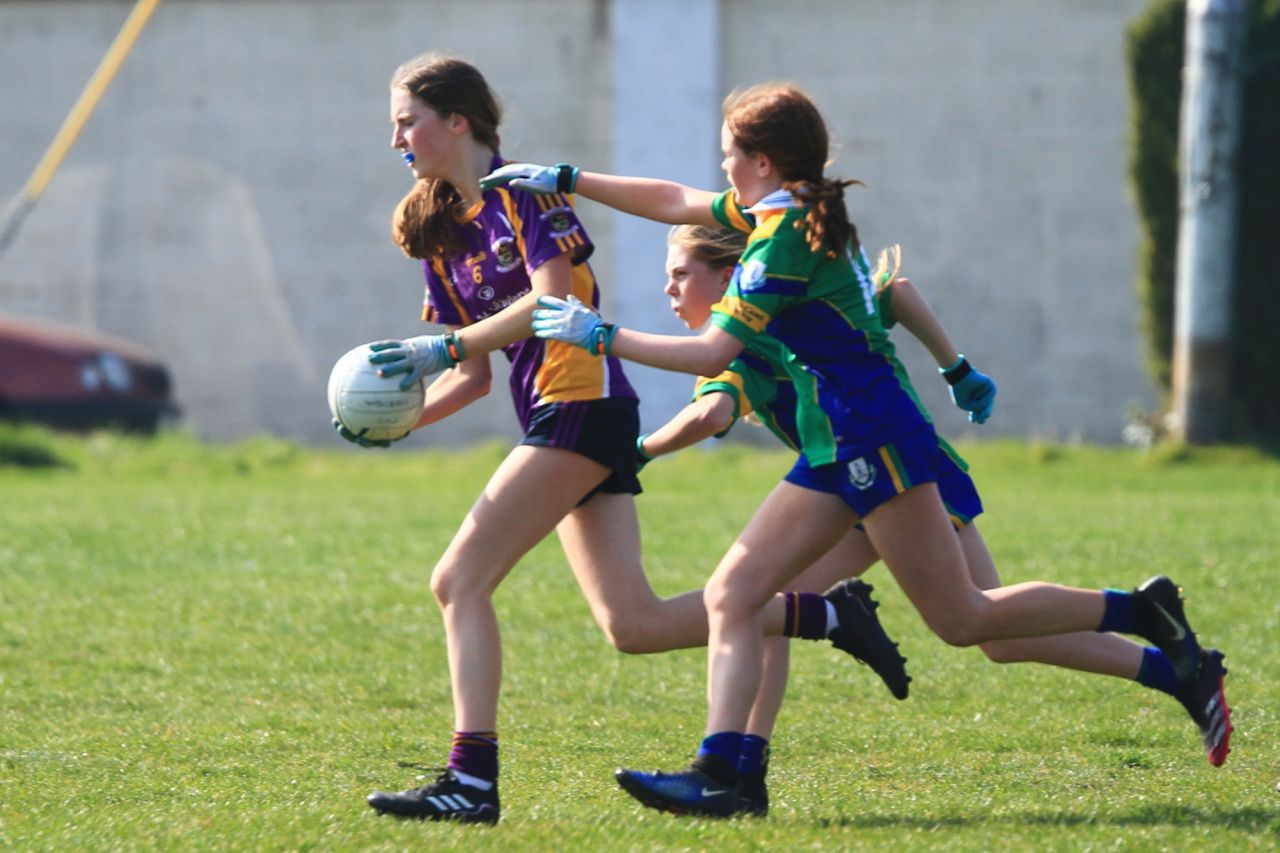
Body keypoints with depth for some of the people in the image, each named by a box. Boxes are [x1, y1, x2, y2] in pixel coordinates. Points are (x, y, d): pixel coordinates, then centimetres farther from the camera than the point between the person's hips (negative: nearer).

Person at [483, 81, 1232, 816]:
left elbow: (711, 354, -16)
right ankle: (719, 773, -8)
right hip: (834, 450, 10)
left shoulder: (787, 241, -15)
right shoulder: (785, 210, 13)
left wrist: (600, 337, -11)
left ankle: (1146, 614, 1)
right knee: (731, 596, 0)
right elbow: (675, 202, 25)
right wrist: (565, 181, 24)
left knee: (964, 620, -8)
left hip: (874, 437, -10)